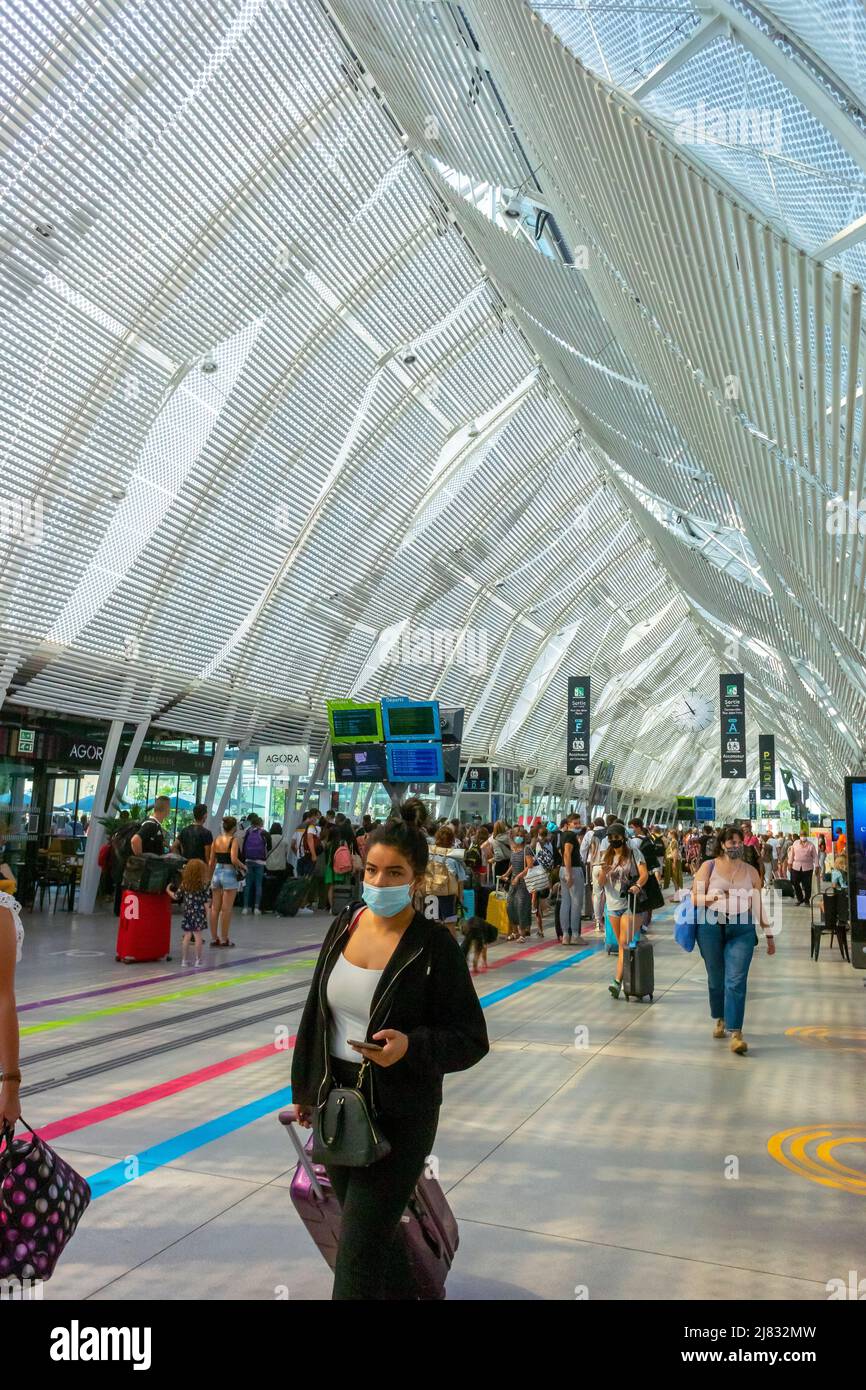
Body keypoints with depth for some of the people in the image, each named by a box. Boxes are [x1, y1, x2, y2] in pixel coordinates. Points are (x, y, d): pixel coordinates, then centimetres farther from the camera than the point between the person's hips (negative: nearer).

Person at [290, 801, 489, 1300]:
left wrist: (411, 1047, -30)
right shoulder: (345, 924, -1)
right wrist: (304, 1088, 16)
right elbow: (317, 1012, 10)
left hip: (400, 1115, -6)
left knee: (359, 1250, -2)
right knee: (376, 1229, 22)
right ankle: (406, 1290, 48)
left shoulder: (434, 947, -17)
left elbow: (472, 1039, -13)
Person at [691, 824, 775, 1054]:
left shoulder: (751, 871, 8)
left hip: (742, 929, 0)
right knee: (716, 978, 12)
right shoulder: (709, 867, 2)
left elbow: (758, 905, 13)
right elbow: (695, 898, 0)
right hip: (711, 926, 0)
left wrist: (768, 934, 12)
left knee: (736, 981, -9)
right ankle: (721, 1019, 35)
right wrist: (715, 899, -18)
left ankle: (735, 1033, -9)